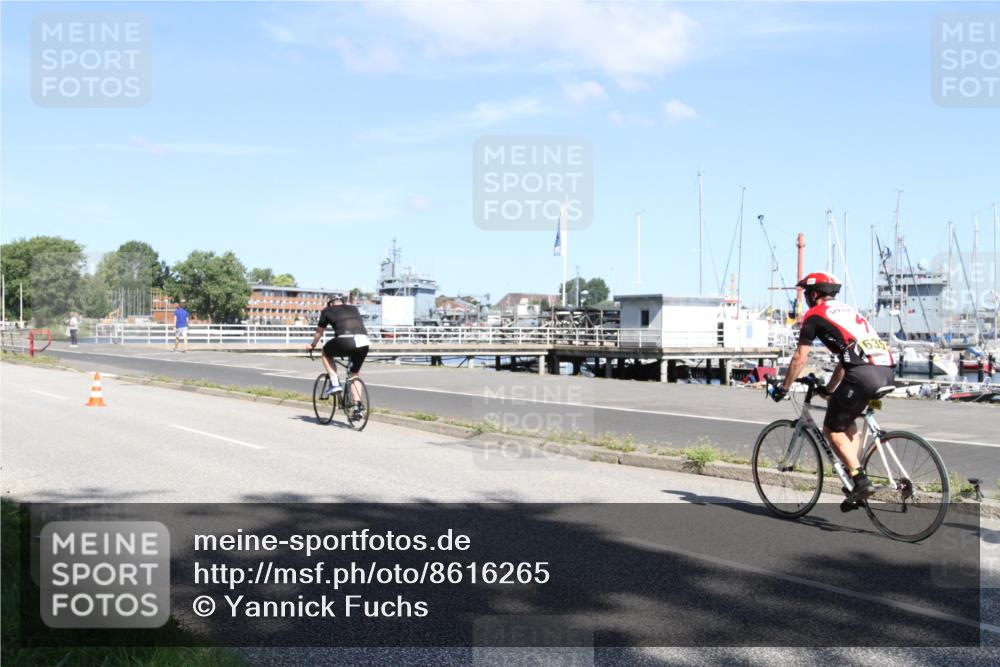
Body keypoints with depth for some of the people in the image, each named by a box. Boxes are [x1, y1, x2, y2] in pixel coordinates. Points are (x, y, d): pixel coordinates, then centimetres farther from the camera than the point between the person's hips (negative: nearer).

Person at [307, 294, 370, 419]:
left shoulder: (327, 311, 21)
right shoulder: (354, 309, 31)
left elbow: (319, 331, 31)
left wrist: (312, 345, 49)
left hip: (345, 341, -4)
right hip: (364, 342, 4)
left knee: (326, 353, 27)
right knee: (355, 374, 23)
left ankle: (334, 383, 12)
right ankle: (357, 407, 16)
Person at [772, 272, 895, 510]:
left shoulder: (814, 314, 8)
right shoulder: (848, 310, 31)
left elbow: (800, 358, 9)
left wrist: (783, 388, 21)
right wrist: (828, 389, 46)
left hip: (863, 374, -8)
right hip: (887, 370, 8)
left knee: (832, 430, 6)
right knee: (847, 421, 26)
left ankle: (861, 481, -4)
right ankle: (854, 476, 18)